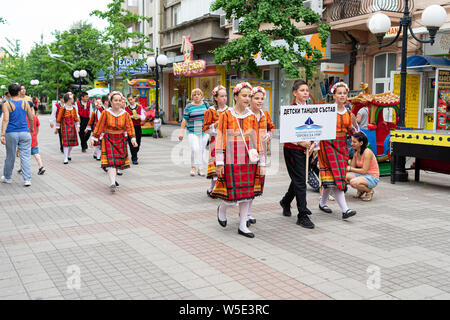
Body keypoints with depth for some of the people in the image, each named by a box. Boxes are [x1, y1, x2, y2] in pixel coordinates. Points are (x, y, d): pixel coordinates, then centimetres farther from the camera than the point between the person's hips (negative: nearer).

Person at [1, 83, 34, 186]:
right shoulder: (25, 103, 2)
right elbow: (31, 119, 7)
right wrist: (32, 129, 24)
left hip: (11, 133, -1)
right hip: (25, 133, 1)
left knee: (10, 157, 11)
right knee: (25, 157, 2)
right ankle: (27, 179, -2)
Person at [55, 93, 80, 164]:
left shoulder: (73, 108, 8)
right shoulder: (63, 108, -8)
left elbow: (76, 118, 15)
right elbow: (58, 119, -2)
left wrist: (77, 126, 8)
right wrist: (57, 129, 1)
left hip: (72, 127, 5)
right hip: (65, 127, -5)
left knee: (72, 142, 9)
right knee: (66, 142, -11)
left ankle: (68, 155, 33)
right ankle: (65, 159, -9)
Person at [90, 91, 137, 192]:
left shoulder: (125, 114, 0)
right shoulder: (106, 113, -5)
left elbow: (130, 127, -3)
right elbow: (99, 126, -2)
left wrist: (133, 139, -15)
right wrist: (93, 138, -5)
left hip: (120, 140, 3)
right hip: (109, 139, -3)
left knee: (118, 160, 9)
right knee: (110, 160, -14)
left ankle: (113, 179, 32)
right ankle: (112, 183, -24)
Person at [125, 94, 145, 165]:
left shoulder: (140, 108, 6)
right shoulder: (126, 109, 1)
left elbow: (143, 117, 5)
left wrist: (139, 116, -15)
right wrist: (131, 117, -18)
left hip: (138, 127, 2)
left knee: (138, 143, 7)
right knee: (132, 143, -7)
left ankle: (134, 156, 31)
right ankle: (134, 159, -2)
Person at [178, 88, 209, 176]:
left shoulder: (206, 105, 9)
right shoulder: (189, 107, 0)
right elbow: (184, 120, 0)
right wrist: (182, 132, -4)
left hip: (204, 132, 3)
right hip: (193, 132, -3)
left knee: (202, 150, 5)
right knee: (195, 149, -17)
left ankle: (201, 169, 13)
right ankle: (193, 167, 1)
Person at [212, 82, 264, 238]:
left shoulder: (252, 117, 8)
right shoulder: (226, 115, -2)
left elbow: (257, 139, 11)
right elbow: (220, 139, -4)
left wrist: (261, 161, 9)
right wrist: (219, 162, -9)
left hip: (248, 159, 4)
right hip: (232, 159, -4)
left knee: (247, 192, 5)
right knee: (233, 194, -6)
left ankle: (243, 226, 16)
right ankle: (222, 208, 28)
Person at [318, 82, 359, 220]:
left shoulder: (348, 113, 9)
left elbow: (352, 133, 14)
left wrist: (354, 123, -5)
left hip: (342, 146, 6)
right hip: (328, 145, -5)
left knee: (331, 177, 9)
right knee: (335, 176, -12)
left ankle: (322, 202, 28)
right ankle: (345, 209, -15)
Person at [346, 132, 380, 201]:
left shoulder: (367, 152, -20)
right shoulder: (356, 152, 5)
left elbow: (364, 171, -23)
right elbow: (352, 167, 8)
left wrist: (349, 169, -21)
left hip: (372, 178, -8)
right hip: (363, 175, 8)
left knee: (353, 182, -33)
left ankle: (369, 191, -4)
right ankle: (360, 190, 7)